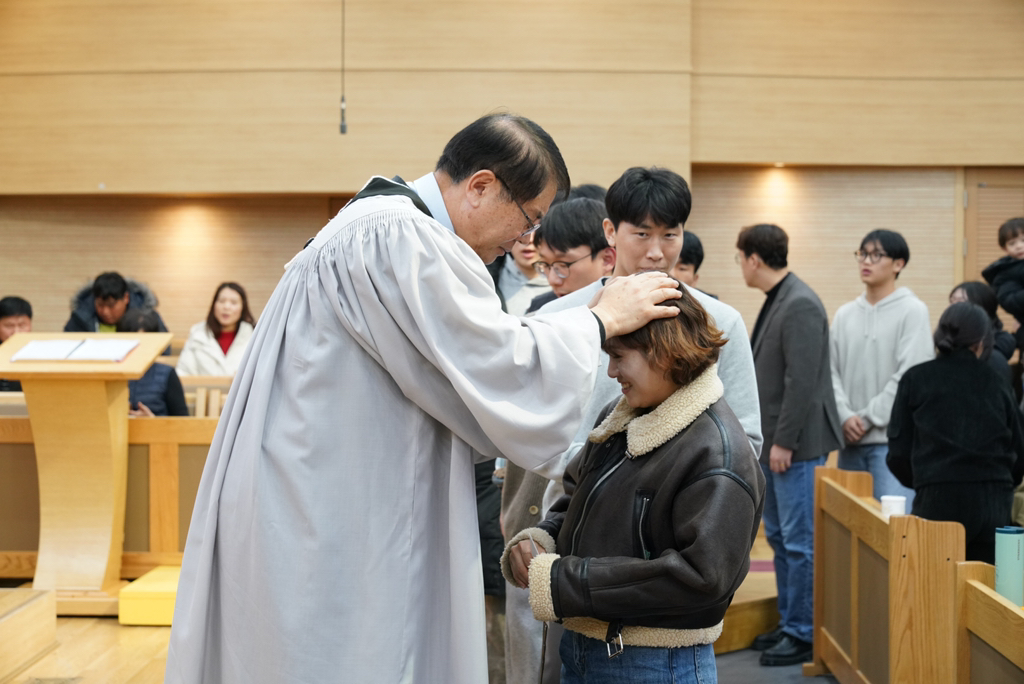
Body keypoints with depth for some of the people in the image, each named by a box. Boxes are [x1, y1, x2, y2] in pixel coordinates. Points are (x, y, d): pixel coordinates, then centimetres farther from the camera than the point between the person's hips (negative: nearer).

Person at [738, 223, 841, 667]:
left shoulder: (800, 305, -17)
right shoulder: (775, 301, 13)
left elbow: (802, 381, -22)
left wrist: (784, 442, -20)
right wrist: (765, 438, 16)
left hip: (796, 444, -10)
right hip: (773, 441, 10)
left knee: (799, 541, -3)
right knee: (779, 537, 16)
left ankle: (803, 634, 5)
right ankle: (789, 622, 26)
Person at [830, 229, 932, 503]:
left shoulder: (913, 310, -2)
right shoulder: (845, 314, 14)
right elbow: (831, 371, 9)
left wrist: (867, 418, -9)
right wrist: (845, 416, -7)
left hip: (893, 440, -5)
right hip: (850, 441, 5)